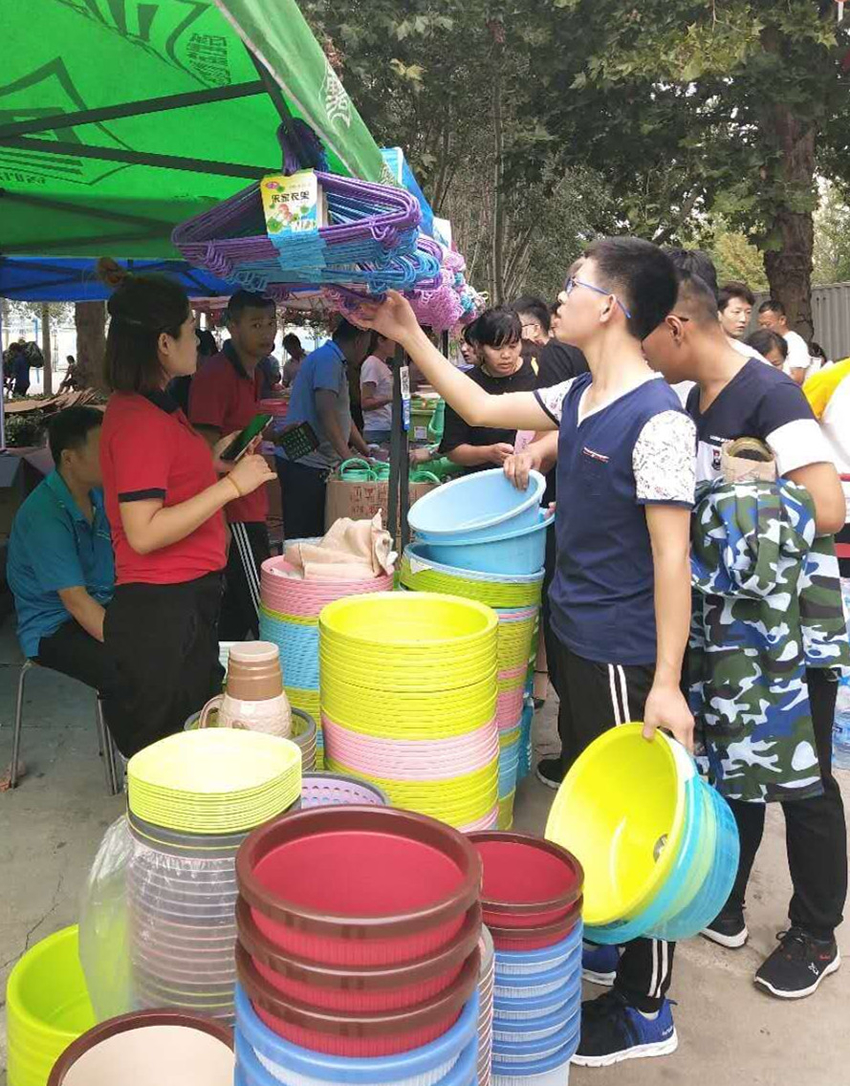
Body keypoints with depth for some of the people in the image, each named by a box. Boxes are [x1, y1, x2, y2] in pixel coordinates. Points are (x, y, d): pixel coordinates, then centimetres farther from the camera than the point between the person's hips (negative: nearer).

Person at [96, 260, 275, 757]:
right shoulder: (138, 419, -19)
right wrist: (231, 484, -23)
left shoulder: (152, 408, 12)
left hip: (187, 602, 10)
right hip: (162, 610, -10)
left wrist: (210, 462, 14)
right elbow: (144, 533, -25)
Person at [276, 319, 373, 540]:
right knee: (303, 536, -8)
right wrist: (347, 455, -26)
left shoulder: (337, 363, 21)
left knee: (315, 534, 11)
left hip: (312, 463, 10)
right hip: (305, 464, -10)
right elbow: (326, 412, -23)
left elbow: (342, 416, 27)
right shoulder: (328, 360, -11)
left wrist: (367, 453, 25)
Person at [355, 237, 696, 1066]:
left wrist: (667, 681, -21)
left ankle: (645, 1010, 20)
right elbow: (481, 408, 16)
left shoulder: (656, 419, -20)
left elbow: (672, 555, -21)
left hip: (623, 656, -9)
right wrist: (408, 336, 15)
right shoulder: (578, 397, 6)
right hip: (575, 635, 9)